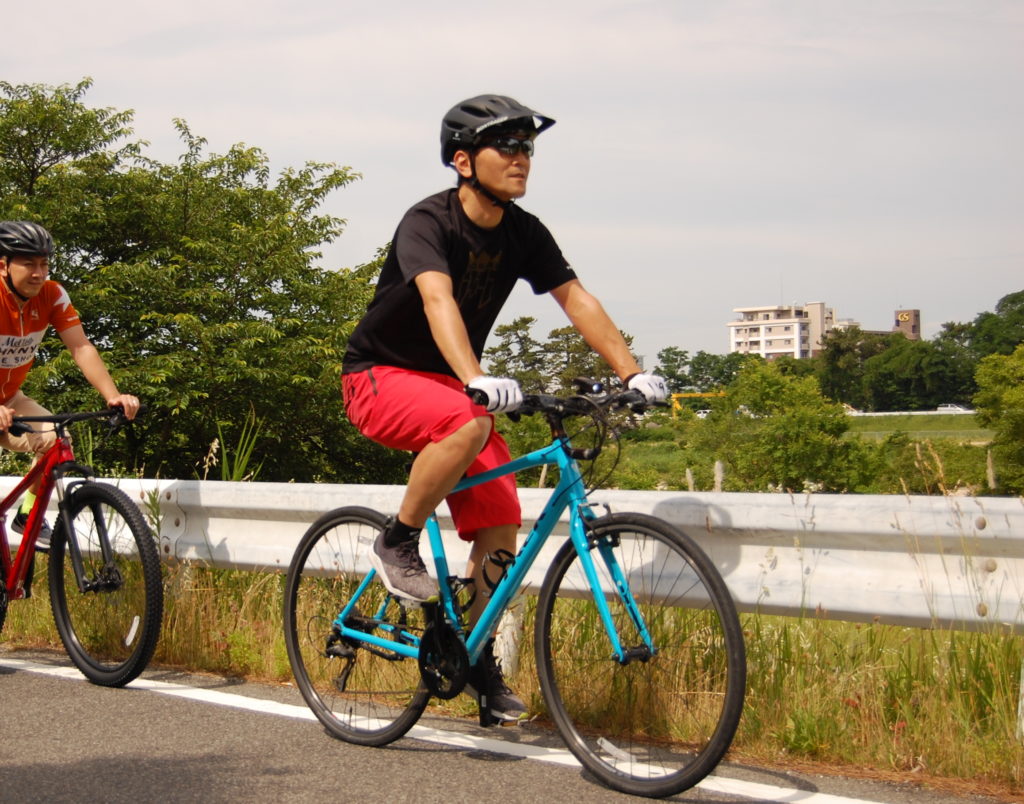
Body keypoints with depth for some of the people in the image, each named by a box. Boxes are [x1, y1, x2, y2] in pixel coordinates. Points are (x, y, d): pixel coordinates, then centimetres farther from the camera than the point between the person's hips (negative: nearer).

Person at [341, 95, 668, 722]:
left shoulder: (525, 234, -3)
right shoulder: (428, 222, -23)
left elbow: (577, 298, -7)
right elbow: (438, 300, -39)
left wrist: (633, 374, -20)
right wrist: (476, 380, -56)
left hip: (450, 381, 6)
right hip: (380, 375, -6)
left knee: (500, 530, -6)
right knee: (470, 423, -38)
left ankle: (475, 658, 12)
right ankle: (398, 543, -17)